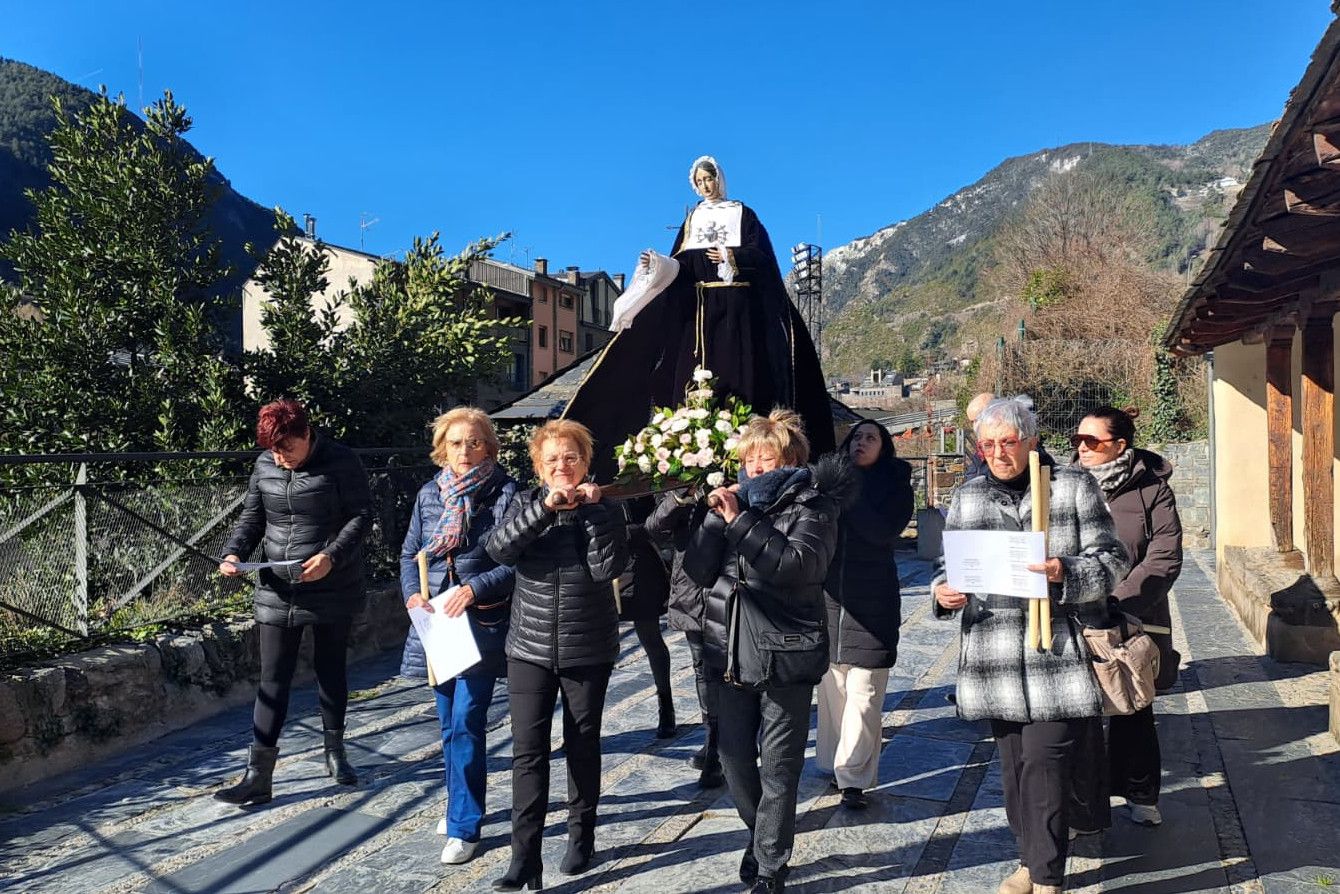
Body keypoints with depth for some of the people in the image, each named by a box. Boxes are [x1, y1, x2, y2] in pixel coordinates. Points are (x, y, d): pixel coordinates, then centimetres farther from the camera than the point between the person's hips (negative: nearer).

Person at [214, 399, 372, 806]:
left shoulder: (341, 462, -11)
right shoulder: (264, 466, 3)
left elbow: (361, 515, -10)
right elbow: (251, 517, 11)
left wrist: (330, 557, -24)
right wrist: (234, 552, -8)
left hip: (333, 590, -3)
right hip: (276, 591, 3)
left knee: (330, 671, 13)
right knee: (273, 679, 3)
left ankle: (335, 751, 33)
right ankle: (258, 775, 7)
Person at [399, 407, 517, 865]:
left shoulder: (505, 494, -8)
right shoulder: (429, 494, 7)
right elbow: (409, 553, 12)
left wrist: (475, 589, -22)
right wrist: (412, 594, -5)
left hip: (482, 624, -5)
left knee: (465, 723, -7)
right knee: (450, 722, 17)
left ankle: (463, 826, 5)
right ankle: (460, 801, 37)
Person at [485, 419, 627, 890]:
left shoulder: (603, 509, -2)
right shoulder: (525, 503, 2)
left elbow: (608, 569, -16)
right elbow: (499, 550, -16)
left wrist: (593, 510, -20)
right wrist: (545, 507, -24)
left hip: (588, 651, -1)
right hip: (530, 649, 1)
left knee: (582, 747, 12)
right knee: (528, 751, -2)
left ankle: (581, 836, 31)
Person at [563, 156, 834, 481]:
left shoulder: (742, 213, 8)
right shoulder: (692, 218, 17)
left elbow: (761, 254, -3)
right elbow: (679, 264, 6)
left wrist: (732, 255, -17)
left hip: (737, 305, -3)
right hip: (700, 305, 3)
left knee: (736, 367, -9)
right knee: (697, 370, -5)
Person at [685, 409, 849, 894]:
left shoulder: (812, 506, -5)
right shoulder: (736, 500, 8)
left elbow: (797, 565, -24)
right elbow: (698, 570, 1)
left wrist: (740, 520, -23)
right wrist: (718, 518, -11)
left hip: (786, 656, -5)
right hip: (733, 652, 5)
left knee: (779, 767, 6)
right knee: (734, 758, 14)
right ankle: (763, 834, 39)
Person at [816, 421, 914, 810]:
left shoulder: (895, 486, 3)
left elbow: (884, 532, -13)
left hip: (871, 603, -3)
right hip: (828, 597, 3)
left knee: (863, 693, -5)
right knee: (831, 686, 8)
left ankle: (853, 778, 0)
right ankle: (833, 765, 21)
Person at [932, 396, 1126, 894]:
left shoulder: (1074, 487, 2)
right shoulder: (967, 498, 11)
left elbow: (1111, 560, 0)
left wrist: (1066, 573, -19)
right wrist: (944, 592, -7)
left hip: (1057, 653, -3)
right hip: (997, 659, 4)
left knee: (1044, 760, -6)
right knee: (1012, 762, 12)